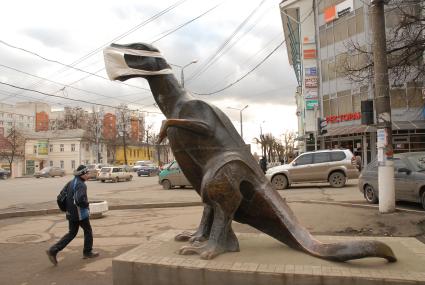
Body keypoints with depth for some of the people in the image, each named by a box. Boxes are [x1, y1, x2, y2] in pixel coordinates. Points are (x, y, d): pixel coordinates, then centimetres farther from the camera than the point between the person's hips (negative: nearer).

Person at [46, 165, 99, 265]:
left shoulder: (71, 182, 8)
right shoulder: (81, 185, -20)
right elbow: (80, 199, -32)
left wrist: (68, 206, 17)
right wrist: (86, 204, -13)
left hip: (71, 213, 8)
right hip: (81, 213, -8)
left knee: (72, 233, 16)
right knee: (88, 231, 12)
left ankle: (53, 250, 6)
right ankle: (88, 252, 25)